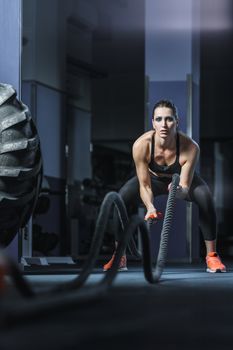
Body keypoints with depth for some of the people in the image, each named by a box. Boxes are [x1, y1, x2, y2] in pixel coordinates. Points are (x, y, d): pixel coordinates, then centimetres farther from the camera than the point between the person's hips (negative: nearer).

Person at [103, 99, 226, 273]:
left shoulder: (190, 147, -38)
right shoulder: (141, 145, -35)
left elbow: (185, 186, -33)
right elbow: (145, 185, -27)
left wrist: (179, 189, -57)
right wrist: (150, 207, -46)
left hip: (182, 180, -1)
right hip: (154, 178, 1)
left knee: (205, 198, -31)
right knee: (121, 198, -24)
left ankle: (212, 256, -18)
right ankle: (119, 257, -10)